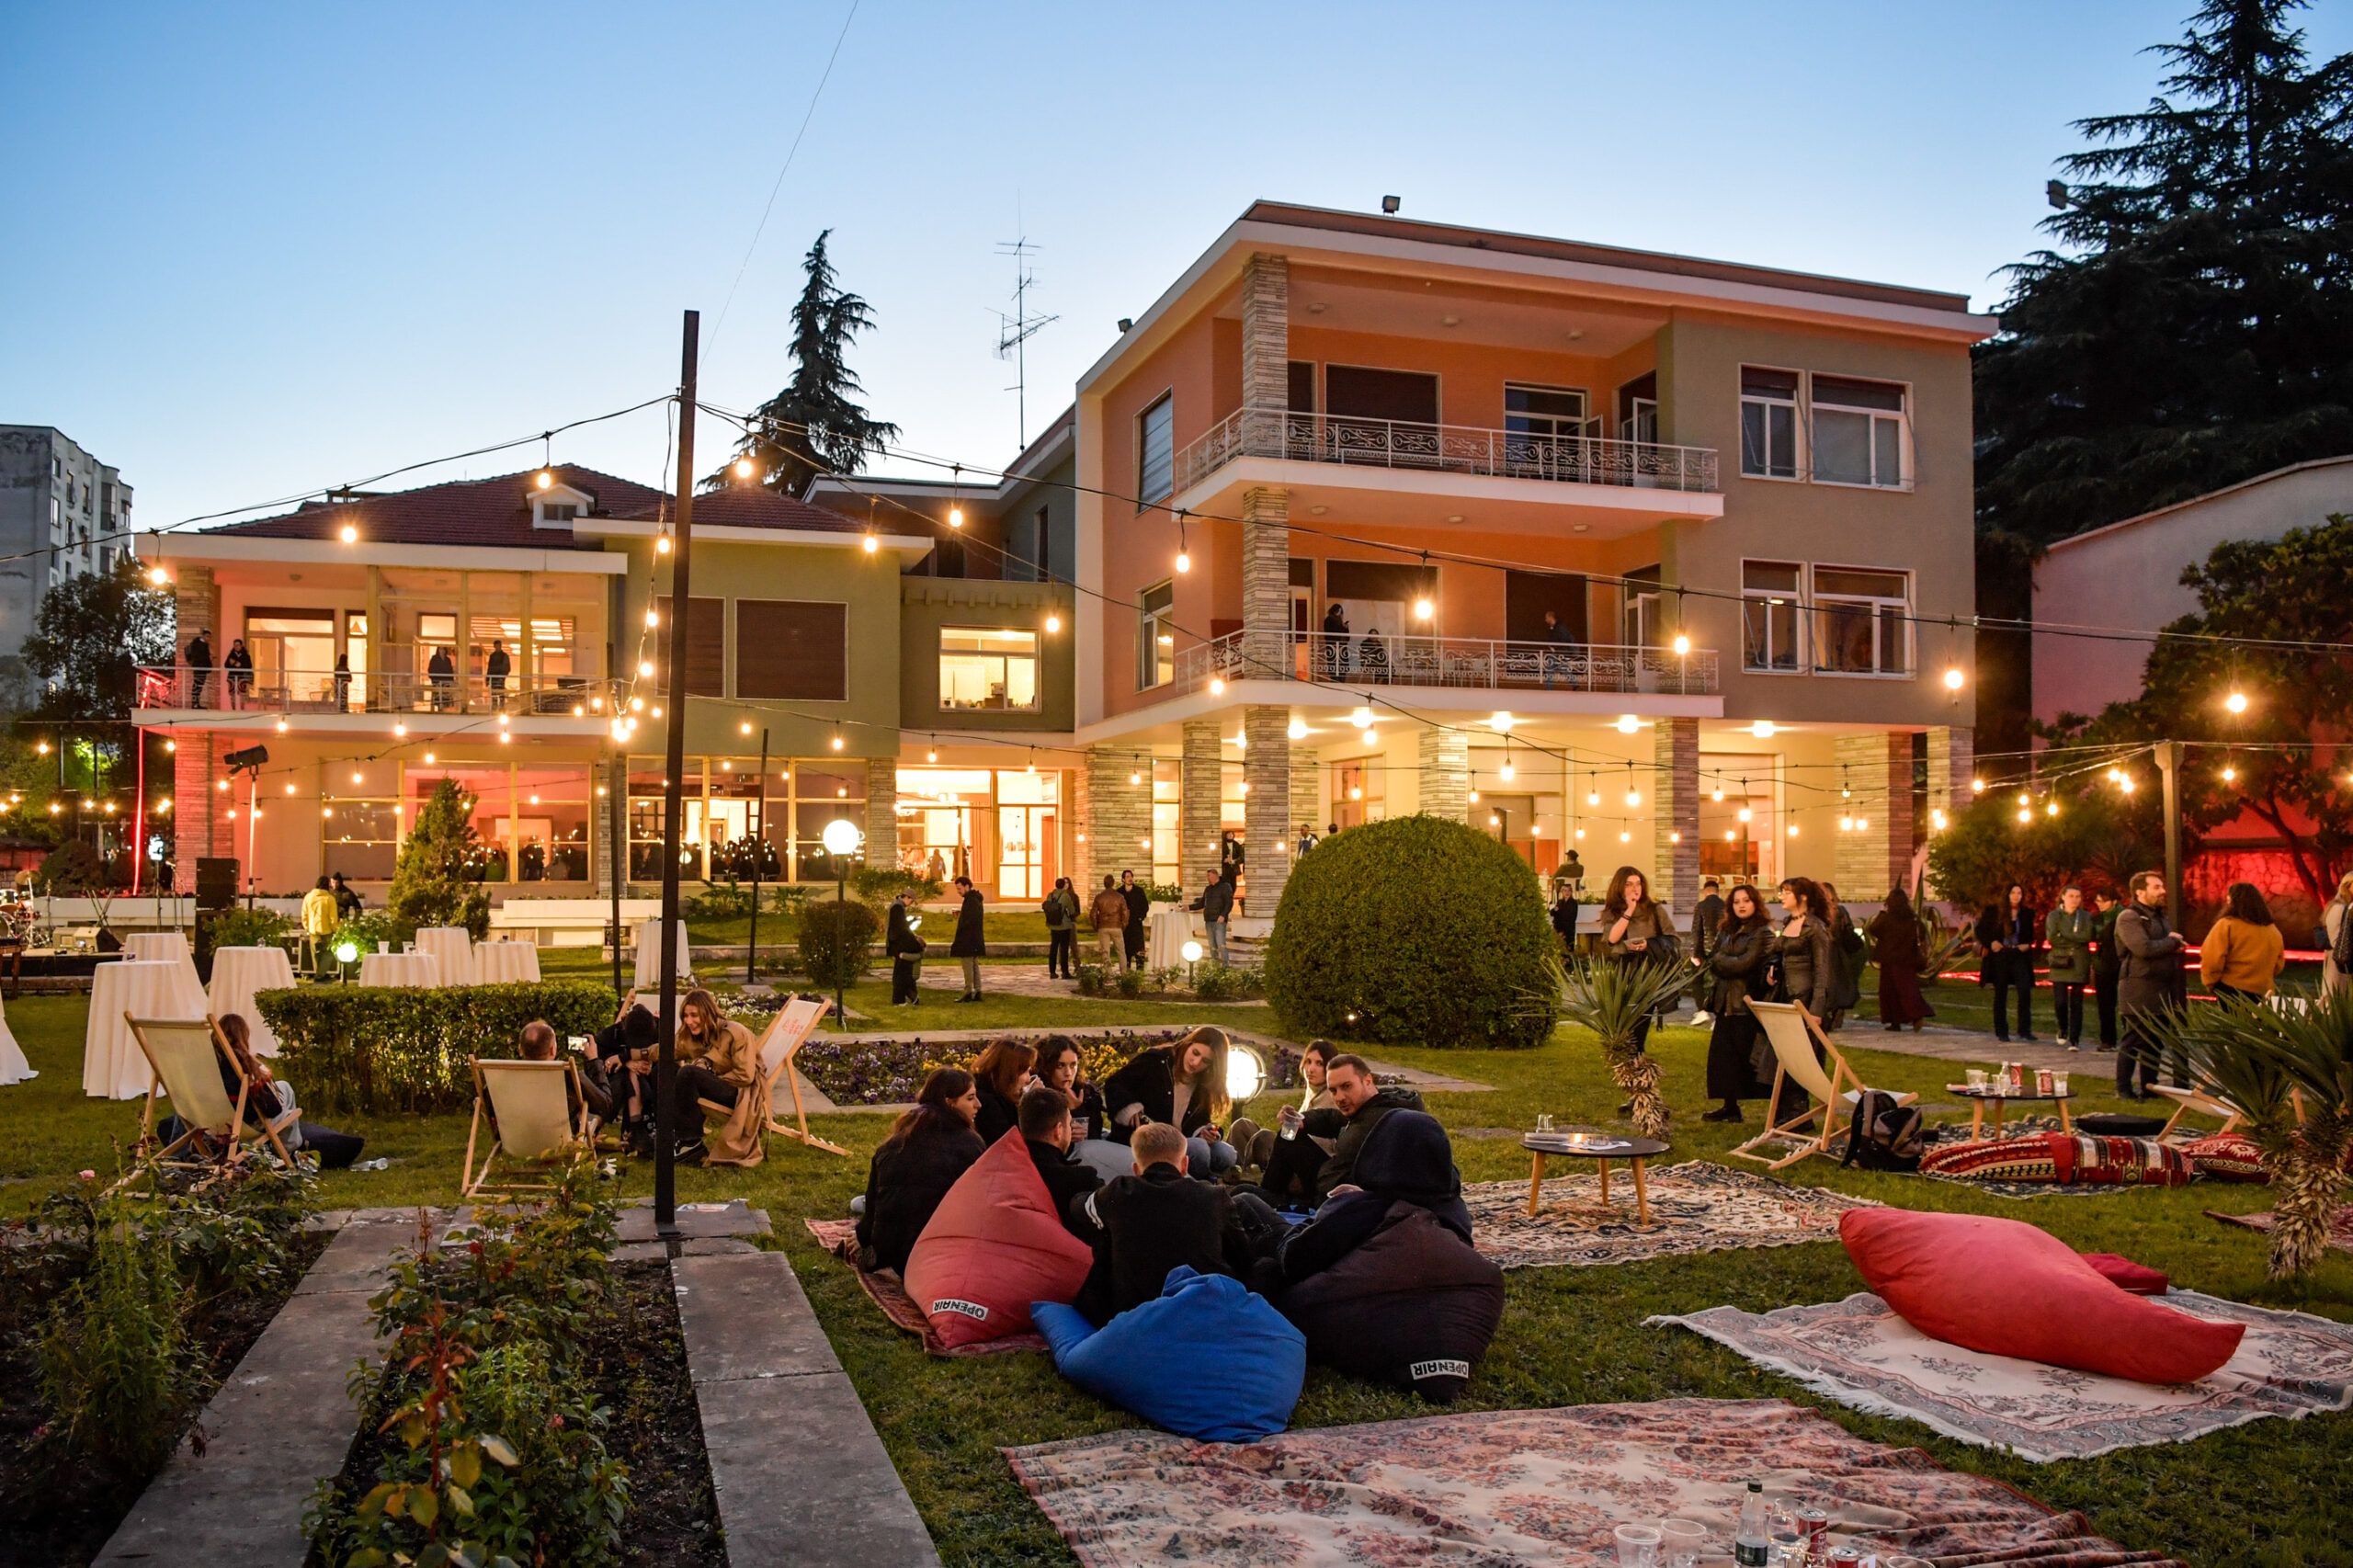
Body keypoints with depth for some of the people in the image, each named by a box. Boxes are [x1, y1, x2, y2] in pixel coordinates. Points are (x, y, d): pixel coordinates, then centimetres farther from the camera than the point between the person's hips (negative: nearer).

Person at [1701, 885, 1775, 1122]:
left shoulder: (1763, 931, -7)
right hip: (1726, 1002, 7)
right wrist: (1733, 964, -10)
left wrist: (1721, 961, -2)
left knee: (1752, 1057, -7)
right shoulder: (1726, 930, 16)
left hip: (1749, 1002, -7)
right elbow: (1712, 961, 8)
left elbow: (1747, 963, -15)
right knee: (1722, 1054, 7)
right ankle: (1730, 1106, 16)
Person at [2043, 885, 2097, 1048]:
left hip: (2079, 965, 1)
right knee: (2060, 1001, -9)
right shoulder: (2054, 916, 7)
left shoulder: (2087, 917, 10)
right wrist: (2076, 941, -5)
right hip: (2060, 964, -1)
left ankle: (2075, 1039, 5)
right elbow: (2051, 938, -5)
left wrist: (2064, 937, -9)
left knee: (2076, 1004, -1)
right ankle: (2062, 1028, 19)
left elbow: (2089, 936, -6)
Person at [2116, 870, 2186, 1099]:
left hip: (2160, 992, 9)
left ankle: (2148, 1087, 18)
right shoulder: (2129, 918, -11)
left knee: (2153, 1043, 11)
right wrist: (2171, 942, -8)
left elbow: (2176, 945, 26)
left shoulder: (2158, 916, 20)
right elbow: (2144, 948, -23)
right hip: (2139, 992, -9)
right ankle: (2123, 1088, 3)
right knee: (2134, 1041, -4)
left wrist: (2176, 944, 2)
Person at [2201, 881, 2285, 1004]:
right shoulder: (2273, 930, 12)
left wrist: (2210, 984, 1)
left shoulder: (2226, 925, -8)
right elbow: (2278, 965, 21)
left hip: (2230, 990, -6)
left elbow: (2212, 960, -12)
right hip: (2260, 993, 6)